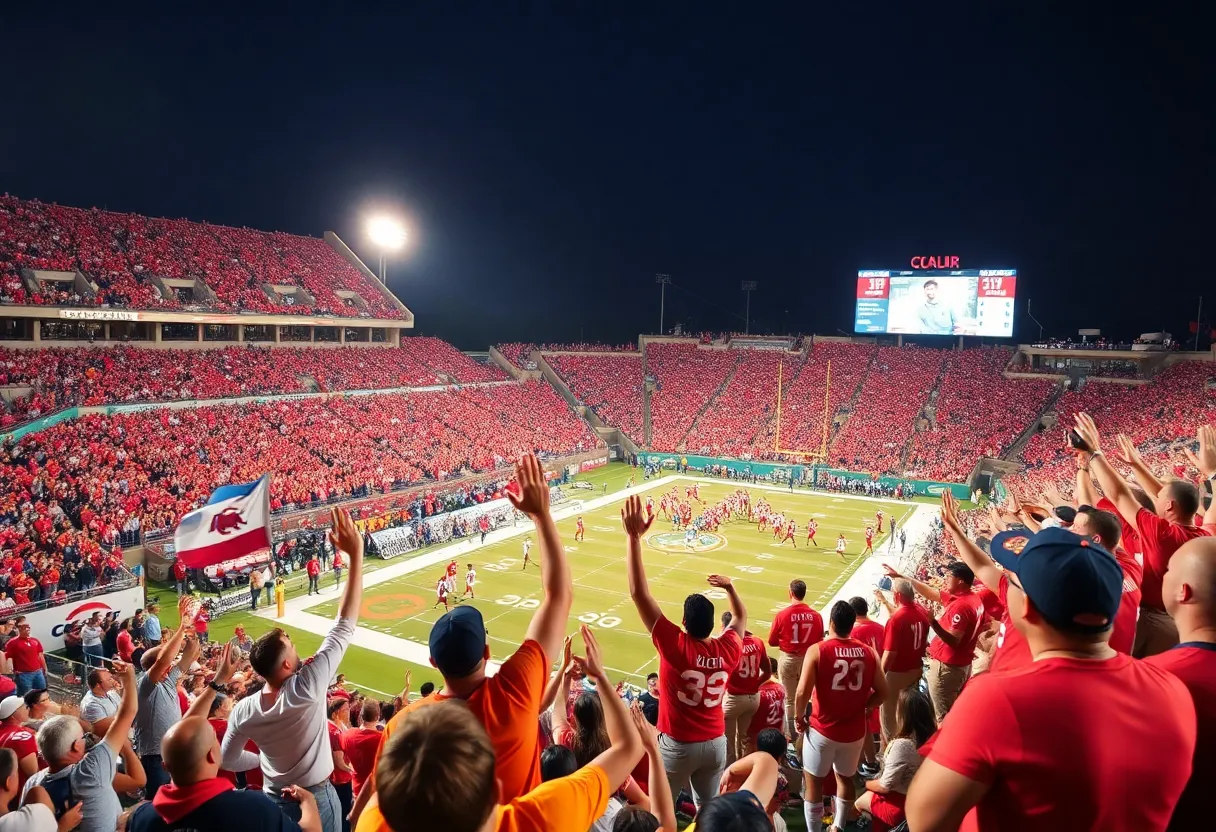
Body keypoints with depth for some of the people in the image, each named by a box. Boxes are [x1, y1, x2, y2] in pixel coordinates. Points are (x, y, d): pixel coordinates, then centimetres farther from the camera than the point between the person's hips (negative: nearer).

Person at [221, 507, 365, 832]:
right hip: (316, 799, -4)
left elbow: (227, 760, 1)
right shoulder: (306, 687, -31)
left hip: (274, 800, 5)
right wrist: (356, 553, -33)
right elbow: (344, 628, -32)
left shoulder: (243, 710, -15)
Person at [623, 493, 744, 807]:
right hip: (715, 743, 4)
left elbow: (639, 593, -26)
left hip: (679, 746, -4)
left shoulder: (675, 646, -23)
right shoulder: (728, 650, -11)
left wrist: (634, 537, -28)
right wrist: (729, 587, 18)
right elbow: (741, 618, 14)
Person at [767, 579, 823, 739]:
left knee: (789, 700, 12)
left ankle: (791, 736, 20)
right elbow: (819, 641, 1)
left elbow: (772, 642, -7)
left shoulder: (782, 615, -17)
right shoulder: (815, 615, -11)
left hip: (788, 659, -2)